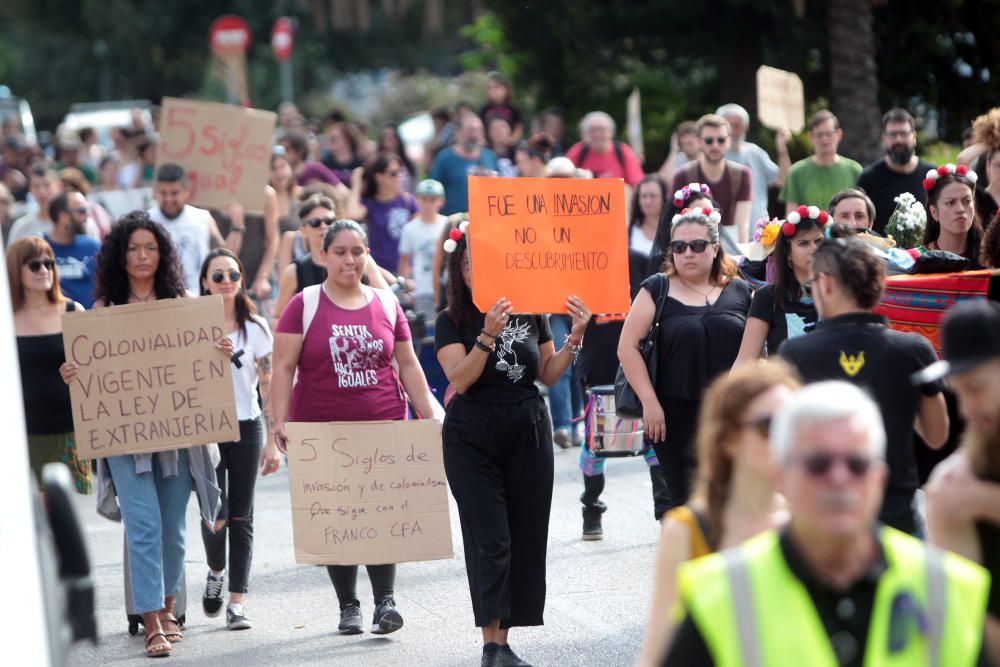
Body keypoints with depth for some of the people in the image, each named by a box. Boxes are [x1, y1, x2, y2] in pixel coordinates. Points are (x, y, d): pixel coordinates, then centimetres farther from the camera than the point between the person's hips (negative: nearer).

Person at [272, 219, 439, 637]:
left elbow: (408, 365, 13)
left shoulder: (386, 305, 10)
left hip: (383, 428, 1)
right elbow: (283, 367, -1)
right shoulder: (304, 306, 2)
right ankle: (348, 606, 14)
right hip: (322, 430, -1)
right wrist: (280, 421, -10)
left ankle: (385, 601, -9)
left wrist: (428, 416, 7)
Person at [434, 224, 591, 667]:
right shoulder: (452, 321, -3)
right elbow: (460, 378, -16)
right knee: (490, 540, -10)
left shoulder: (531, 313, 5)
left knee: (526, 538, 3)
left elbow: (548, 375, 10)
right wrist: (488, 335, -27)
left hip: (528, 433, 3)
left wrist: (574, 338, -4)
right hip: (473, 438, -3)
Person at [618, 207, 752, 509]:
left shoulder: (740, 292, 8)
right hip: (676, 418, -1)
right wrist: (649, 402, -8)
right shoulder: (657, 290, 3)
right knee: (685, 499, 1)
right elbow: (627, 348, -1)